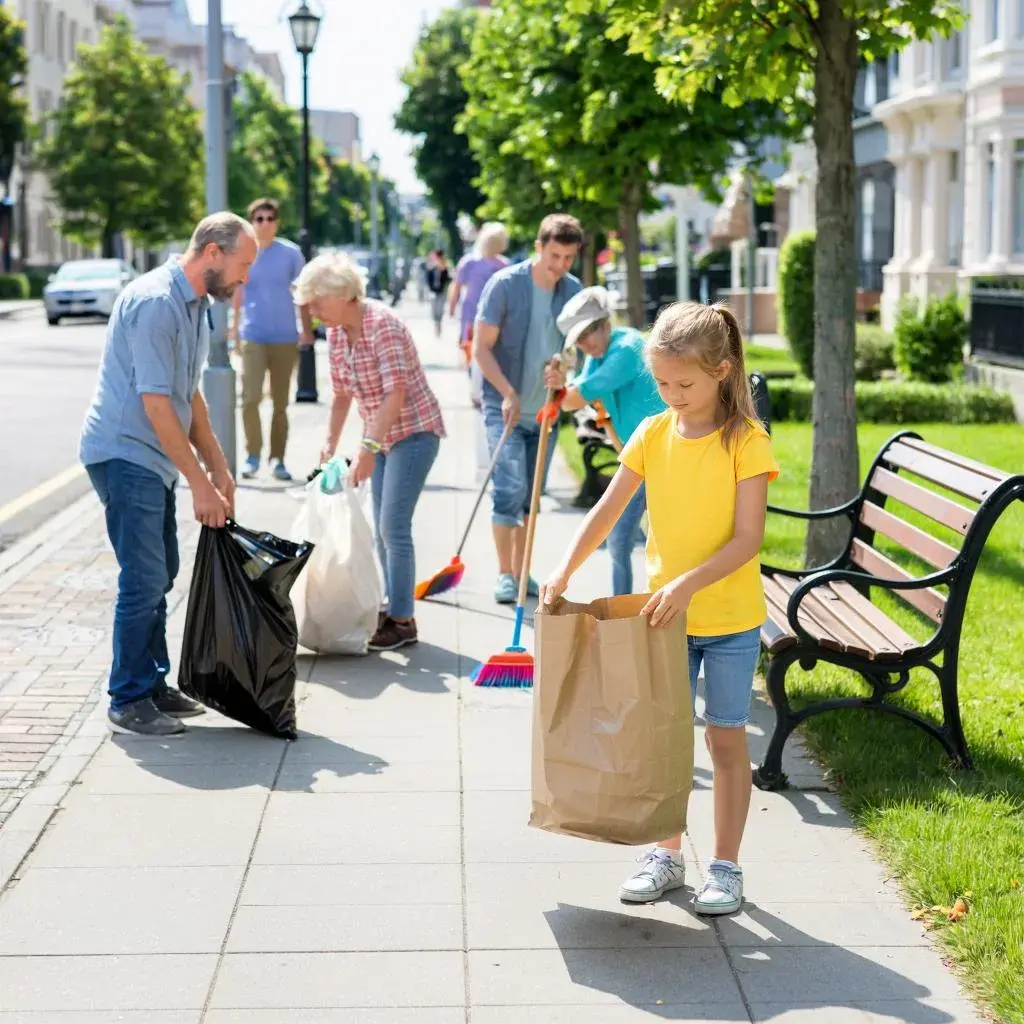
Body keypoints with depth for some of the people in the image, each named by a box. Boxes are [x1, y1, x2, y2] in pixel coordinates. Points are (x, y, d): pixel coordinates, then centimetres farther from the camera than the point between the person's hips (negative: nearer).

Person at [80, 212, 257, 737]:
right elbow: (156, 403, -23)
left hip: (152, 458, 10)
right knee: (145, 580, -8)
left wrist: (218, 468, 15)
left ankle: (152, 684, 24)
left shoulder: (195, 305, 11)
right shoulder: (154, 302, -20)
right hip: (124, 454, -10)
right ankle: (128, 700, 2)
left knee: (160, 574, 14)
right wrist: (200, 483, -20)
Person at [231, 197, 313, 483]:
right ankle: (253, 454, -1)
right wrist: (235, 329, 9)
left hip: (285, 338, 1)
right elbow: (237, 293, 9)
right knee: (250, 397, -15)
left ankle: (277, 459, 17)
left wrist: (307, 330, 5)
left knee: (281, 402, 8)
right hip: (252, 337, -1)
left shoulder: (291, 253, 0)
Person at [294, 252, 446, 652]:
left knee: (393, 526, -12)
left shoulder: (382, 325, -23)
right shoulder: (335, 334, 2)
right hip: (380, 436, 8)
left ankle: (403, 621, -4)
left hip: (413, 431, -8)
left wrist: (368, 448, -36)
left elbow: (395, 393, -31)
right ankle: (392, 610, 22)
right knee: (383, 529, 11)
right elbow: (342, 394, 14)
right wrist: (329, 445, 13)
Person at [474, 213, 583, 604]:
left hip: (545, 409, 5)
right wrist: (508, 393, -20)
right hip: (504, 406, -5)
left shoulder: (573, 290, 0)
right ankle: (504, 575, -4)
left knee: (531, 495, 11)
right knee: (510, 487, -13)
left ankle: (521, 572, 22)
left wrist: (564, 368, -19)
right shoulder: (505, 284, -13)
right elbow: (482, 347, -11)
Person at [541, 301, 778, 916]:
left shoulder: (746, 440, -13)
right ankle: (667, 855, 25)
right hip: (664, 612, 4)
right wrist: (565, 571, -12)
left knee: (726, 737, 6)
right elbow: (608, 511, 1)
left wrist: (691, 583, -30)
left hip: (729, 617, -4)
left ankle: (727, 866, 17)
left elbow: (748, 538, -18)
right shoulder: (653, 434, 0)